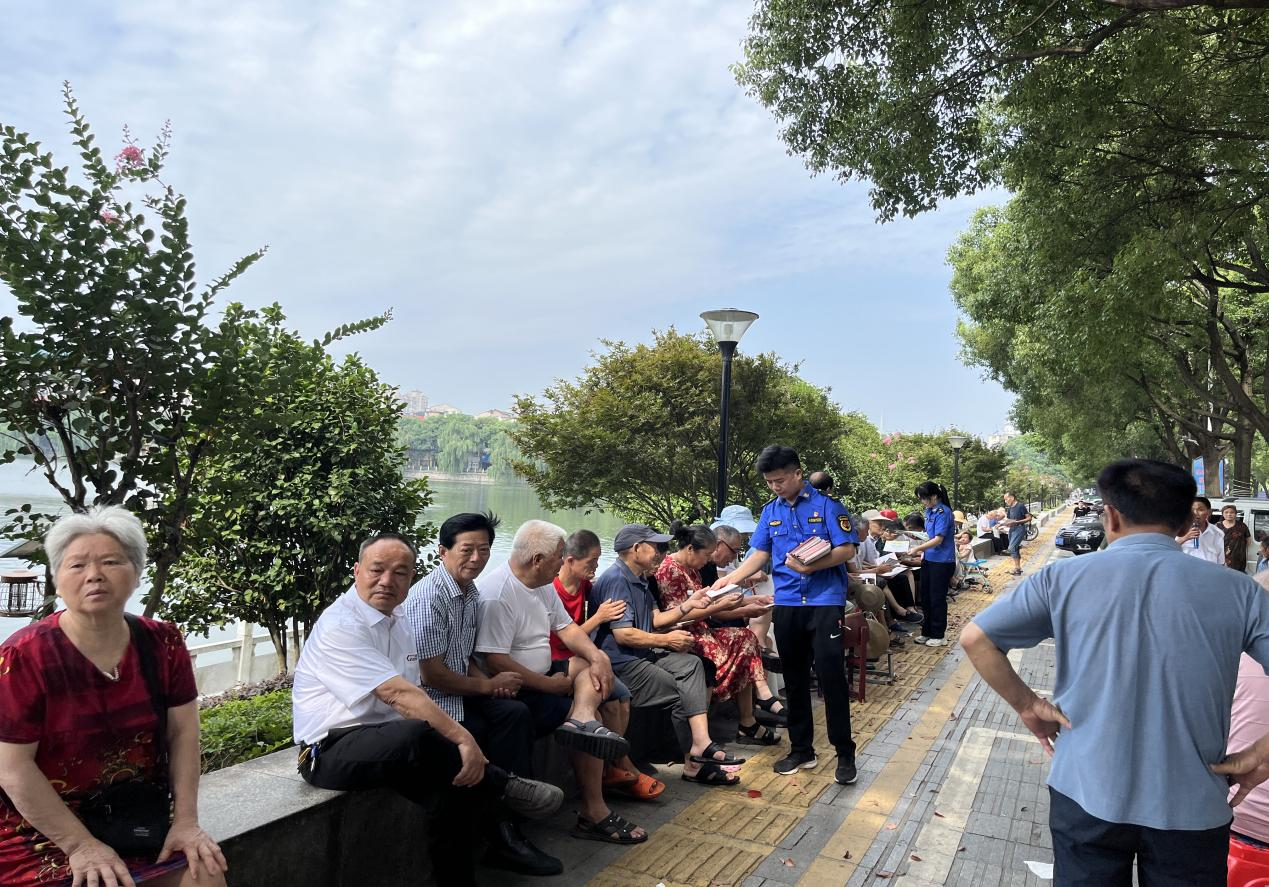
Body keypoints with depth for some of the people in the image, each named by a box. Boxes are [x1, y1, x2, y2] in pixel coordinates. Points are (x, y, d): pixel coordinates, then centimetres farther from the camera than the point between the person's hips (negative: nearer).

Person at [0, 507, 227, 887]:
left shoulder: (163, 645, -4)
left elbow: (183, 733, 0)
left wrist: (186, 821, -7)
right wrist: (81, 844, -16)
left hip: (142, 822, 3)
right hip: (44, 832, -3)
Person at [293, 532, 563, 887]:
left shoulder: (397, 621, 12)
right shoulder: (340, 626, -15)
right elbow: (397, 694, -25)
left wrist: (458, 747, -2)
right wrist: (462, 738, -29)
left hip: (395, 744, 8)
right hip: (333, 751, -8)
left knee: (463, 785, -12)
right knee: (415, 735, -35)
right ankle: (501, 787, -12)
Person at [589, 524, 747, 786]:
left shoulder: (639, 579, 18)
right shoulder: (615, 580, -17)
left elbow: (655, 619, 15)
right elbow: (623, 634, -23)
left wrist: (688, 605, 2)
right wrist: (667, 640, -13)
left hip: (643, 656, 10)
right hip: (621, 664, -10)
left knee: (691, 664, -10)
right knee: (683, 694, -11)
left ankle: (701, 743, -20)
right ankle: (694, 764, 8)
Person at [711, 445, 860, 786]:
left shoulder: (826, 504, -6)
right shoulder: (770, 511, 9)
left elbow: (847, 549, -10)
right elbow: (760, 553, 11)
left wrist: (811, 566, -23)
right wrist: (730, 579, -2)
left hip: (825, 601, -5)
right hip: (786, 603, 5)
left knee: (831, 675, -5)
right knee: (795, 679, 12)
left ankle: (845, 754, 10)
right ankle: (801, 750, 25)